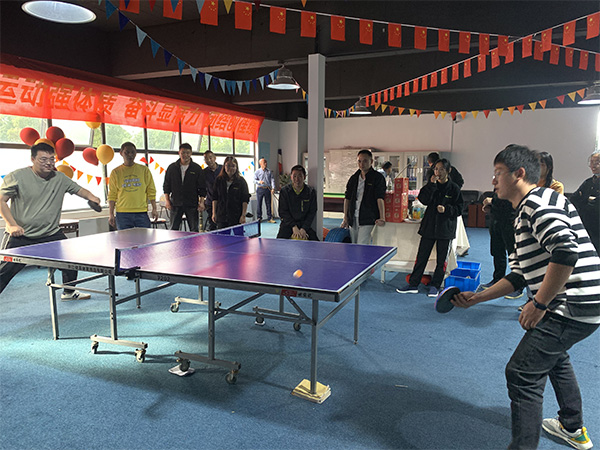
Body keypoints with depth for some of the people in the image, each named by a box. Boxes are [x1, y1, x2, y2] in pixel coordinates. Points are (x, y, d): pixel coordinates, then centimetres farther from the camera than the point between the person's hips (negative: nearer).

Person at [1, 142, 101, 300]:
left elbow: (78, 189, 11)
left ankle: (69, 292, 30)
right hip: (20, 236, -4)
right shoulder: (16, 177, -9)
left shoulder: (60, 178, 1)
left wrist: (91, 197, -12)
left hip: (51, 233, 4)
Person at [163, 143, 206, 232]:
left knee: (194, 230, 1)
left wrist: (201, 202, -6)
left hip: (192, 204, -1)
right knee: (173, 229, 5)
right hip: (175, 204, 1)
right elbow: (166, 185, 11)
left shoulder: (197, 168, 2)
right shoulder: (172, 167, 6)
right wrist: (167, 200, 2)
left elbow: (202, 188, 3)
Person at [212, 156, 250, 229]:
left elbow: (245, 200, -3)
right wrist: (214, 213, 5)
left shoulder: (241, 181, -1)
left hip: (236, 218, -2)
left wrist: (243, 215, -9)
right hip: (221, 217, 2)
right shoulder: (219, 180, 7)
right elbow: (214, 198, 10)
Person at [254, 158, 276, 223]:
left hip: (267, 189, 2)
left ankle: (269, 218, 5)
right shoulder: (257, 172, 6)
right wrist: (259, 182, -20)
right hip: (260, 189, -1)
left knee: (268, 204, 1)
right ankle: (259, 217, 12)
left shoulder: (269, 172, 11)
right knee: (259, 204, 1)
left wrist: (273, 188, -10)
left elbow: (272, 180, 5)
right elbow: (254, 180, 1)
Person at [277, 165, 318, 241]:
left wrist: (303, 229, -14)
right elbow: (283, 212, -2)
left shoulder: (311, 192, 2)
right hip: (287, 224, 0)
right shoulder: (284, 191, 1)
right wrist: (294, 227, -14)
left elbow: (312, 212, 0)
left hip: (304, 224, 1)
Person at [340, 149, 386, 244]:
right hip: (353, 219, 6)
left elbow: (380, 198, -13)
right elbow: (347, 198, 15)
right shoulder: (353, 178, 13)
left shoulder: (378, 178, -3)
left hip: (368, 219, -6)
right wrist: (345, 218, 10)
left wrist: (382, 218, -26)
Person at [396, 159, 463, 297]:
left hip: (446, 228, -2)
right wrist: (431, 185, -16)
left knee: (441, 260, 7)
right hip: (429, 226, 2)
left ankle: (435, 286, 20)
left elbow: (459, 209, -2)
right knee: (421, 257, 5)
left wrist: (446, 209, -18)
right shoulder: (432, 185, 6)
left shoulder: (454, 188, -1)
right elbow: (424, 200, -10)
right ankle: (413, 284, 12)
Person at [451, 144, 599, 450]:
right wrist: (477, 297, 11)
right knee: (553, 356, 31)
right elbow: (520, 276, 16)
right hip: (571, 304, 12)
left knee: (522, 374, -11)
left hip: (572, 306, -12)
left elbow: (567, 251, -29)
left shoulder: (538, 201, -15)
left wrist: (539, 304, -23)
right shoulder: (522, 217, 17)